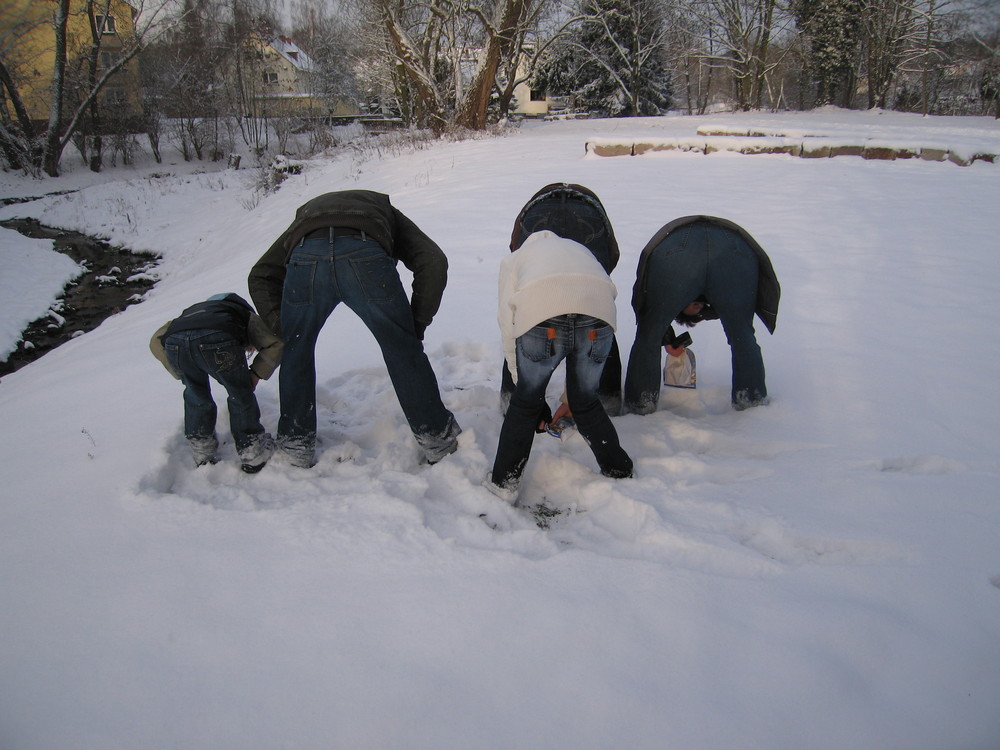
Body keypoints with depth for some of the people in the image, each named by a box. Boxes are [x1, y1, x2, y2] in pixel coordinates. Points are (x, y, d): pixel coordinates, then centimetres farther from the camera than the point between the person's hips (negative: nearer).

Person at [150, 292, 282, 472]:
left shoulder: (192, 311, 46)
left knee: (195, 393, 29)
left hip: (175, 342, 4)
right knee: (241, 395, 19)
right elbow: (275, 345, 19)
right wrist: (256, 374, 29)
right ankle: (252, 456, 27)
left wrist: (181, 374, 33)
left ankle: (202, 457, 38)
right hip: (218, 339, -4)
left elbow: (156, 341, 35)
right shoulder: (248, 316, 37)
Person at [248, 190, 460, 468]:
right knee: (403, 351, 17)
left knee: (296, 352, 25)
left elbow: (260, 275, 28)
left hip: (306, 259, 2)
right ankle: (437, 439, 26)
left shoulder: (305, 215, 43)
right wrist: (418, 324, 21)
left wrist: (280, 328, 22)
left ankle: (296, 445, 34)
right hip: (366, 258, -1)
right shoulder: (387, 215, 39)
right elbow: (433, 262, 19)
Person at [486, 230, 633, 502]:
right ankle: (620, 475, 33)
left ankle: (503, 484, 25)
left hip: (541, 317, -3)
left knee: (525, 402, 18)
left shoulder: (514, 258, 34)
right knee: (586, 402, 24)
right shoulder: (579, 249, 42)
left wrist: (520, 382, 29)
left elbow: (507, 320, 21)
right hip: (599, 314, 3)